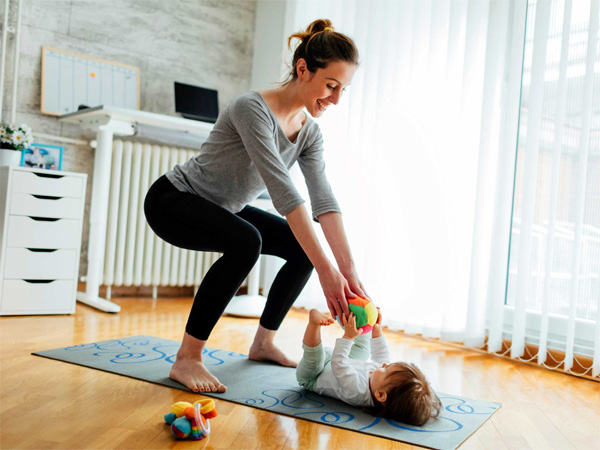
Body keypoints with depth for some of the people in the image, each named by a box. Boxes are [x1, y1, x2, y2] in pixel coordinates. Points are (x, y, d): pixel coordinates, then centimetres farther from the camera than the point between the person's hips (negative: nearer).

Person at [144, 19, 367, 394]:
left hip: (223, 209, 8)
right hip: (173, 200, -8)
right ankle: (187, 359, -23)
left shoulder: (309, 132, -4)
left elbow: (325, 201, -13)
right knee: (246, 241, -35)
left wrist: (350, 271, -23)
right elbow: (284, 191, -38)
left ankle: (264, 342, 14)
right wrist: (326, 270, -41)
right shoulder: (253, 108, -29)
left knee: (304, 247, 0)